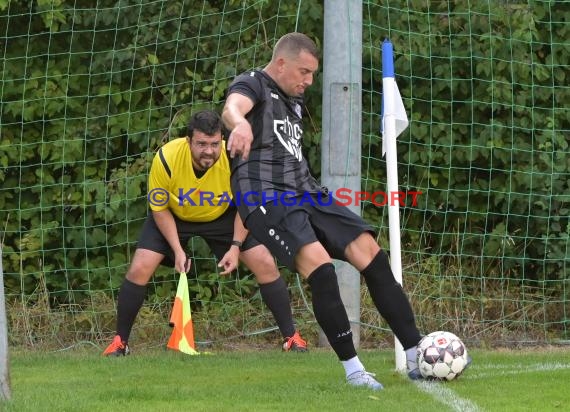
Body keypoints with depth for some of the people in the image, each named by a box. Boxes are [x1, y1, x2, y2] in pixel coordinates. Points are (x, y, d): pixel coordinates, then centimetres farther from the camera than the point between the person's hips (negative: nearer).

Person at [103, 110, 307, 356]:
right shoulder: (166, 158, -33)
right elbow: (159, 209, -16)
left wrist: (236, 247, -20)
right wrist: (177, 250, -23)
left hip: (223, 216, 1)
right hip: (173, 217, 0)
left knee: (266, 265, -11)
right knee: (139, 270, -16)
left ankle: (291, 337, 3)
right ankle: (120, 341, 2)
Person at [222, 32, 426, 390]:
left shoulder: (295, 99, 21)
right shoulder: (252, 85, -5)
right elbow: (232, 106, -31)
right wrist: (240, 124, -55)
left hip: (305, 192, 8)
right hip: (266, 196, -8)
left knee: (369, 252, -6)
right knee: (319, 265, -27)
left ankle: (417, 357, -4)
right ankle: (353, 369, -17)